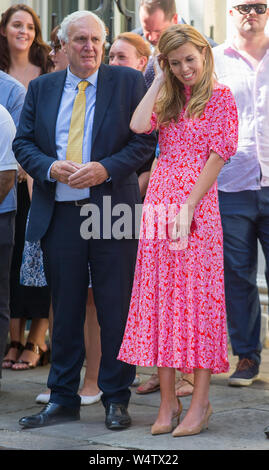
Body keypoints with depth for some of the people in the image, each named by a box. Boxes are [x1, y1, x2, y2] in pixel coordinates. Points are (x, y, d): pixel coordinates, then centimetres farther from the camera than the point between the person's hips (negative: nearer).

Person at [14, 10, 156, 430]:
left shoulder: (129, 82, 3)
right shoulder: (41, 88, 12)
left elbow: (146, 140, -1)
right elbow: (23, 142, 10)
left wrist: (105, 169, -14)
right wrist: (51, 167, -10)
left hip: (111, 210, -2)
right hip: (59, 214, 3)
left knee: (116, 309, 1)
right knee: (65, 310, 9)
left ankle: (116, 399, 12)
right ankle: (63, 399, 18)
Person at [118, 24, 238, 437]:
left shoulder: (220, 97, -1)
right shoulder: (168, 99, 15)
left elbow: (218, 155, -9)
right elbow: (138, 125, -4)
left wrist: (188, 208, -16)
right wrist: (159, 81, 3)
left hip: (197, 203, -5)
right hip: (159, 201, 5)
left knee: (199, 294, -3)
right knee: (161, 295, 3)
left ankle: (201, 402, 2)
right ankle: (168, 400, 9)